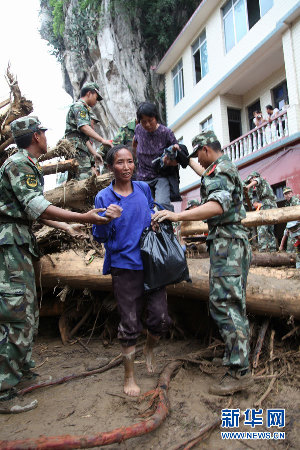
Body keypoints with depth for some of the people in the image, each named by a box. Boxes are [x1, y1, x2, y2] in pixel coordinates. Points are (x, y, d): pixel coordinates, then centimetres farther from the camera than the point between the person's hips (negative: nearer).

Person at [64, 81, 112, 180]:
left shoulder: (84, 109, 31)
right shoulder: (79, 106, -1)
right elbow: (83, 127, -19)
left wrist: (94, 153, 23)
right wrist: (102, 140, -26)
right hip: (77, 149, -10)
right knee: (85, 179, -19)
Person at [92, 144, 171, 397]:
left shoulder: (144, 189, 7)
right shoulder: (104, 198, -3)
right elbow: (100, 237, -3)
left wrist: (155, 220, 2)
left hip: (151, 262, 3)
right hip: (124, 266, -3)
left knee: (161, 318, 2)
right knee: (130, 324, 3)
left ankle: (150, 348, 37)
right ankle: (129, 376, 25)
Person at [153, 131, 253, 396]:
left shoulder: (220, 169, -11)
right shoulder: (226, 168, 22)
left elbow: (218, 205, -30)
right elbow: (207, 175, 45)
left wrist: (177, 215, -36)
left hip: (226, 244, -11)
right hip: (234, 244, 11)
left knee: (224, 304, -11)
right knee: (233, 303, 14)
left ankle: (239, 372, -6)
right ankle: (238, 357, 26)